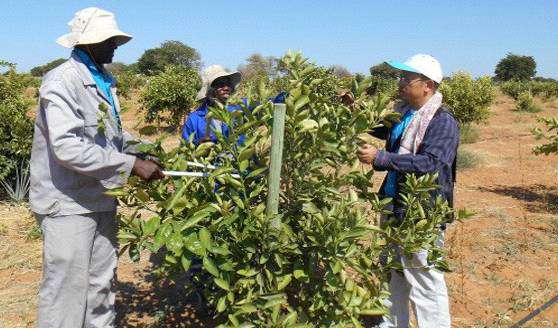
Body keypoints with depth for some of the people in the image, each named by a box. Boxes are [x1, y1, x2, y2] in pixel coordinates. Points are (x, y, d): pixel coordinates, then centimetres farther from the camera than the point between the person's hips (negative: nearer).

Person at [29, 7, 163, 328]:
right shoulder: (61, 81, -16)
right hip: (68, 203, -8)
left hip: (100, 199, 8)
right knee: (66, 289, 3)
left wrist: (145, 153, 6)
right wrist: (132, 165, -27)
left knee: (102, 285, 17)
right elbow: (67, 147, -27)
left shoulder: (104, 80, 11)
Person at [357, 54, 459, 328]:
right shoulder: (402, 114, 8)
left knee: (425, 284, -1)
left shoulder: (442, 121, -16)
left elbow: (431, 164, -29)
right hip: (396, 209, 9)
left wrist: (379, 158, -31)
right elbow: (379, 130, 27)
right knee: (394, 275, 22)